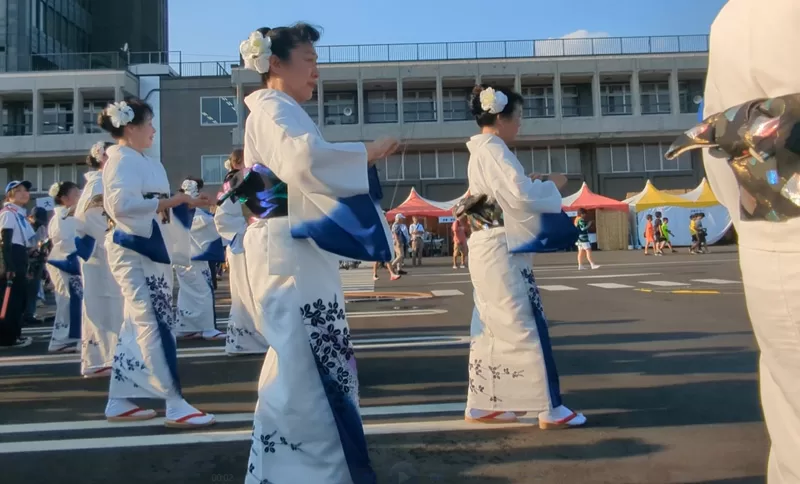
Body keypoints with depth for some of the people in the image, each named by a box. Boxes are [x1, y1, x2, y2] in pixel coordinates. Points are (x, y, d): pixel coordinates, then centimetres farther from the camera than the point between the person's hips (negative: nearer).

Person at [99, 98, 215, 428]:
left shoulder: (144, 162, 17)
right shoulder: (121, 160, -10)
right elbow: (121, 203, -25)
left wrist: (187, 203, 10)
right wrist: (168, 202, -20)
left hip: (150, 249, 10)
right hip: (133, 250, -10)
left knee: (138, 326, 12)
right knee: (155, 326, -10)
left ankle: (119, 402, 22)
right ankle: (175, 406, -7)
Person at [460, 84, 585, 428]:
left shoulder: (481, 150, 18)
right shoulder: (493, 149, -13)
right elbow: (521, 194, -22)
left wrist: (535, 183, 13)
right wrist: (553, 184, -5)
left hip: (489, 249, 10)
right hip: (501, 251, -10)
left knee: (492, 328, 12)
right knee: (525, 326, -5)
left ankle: (482, 405, 18)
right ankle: (549, 408, 3)